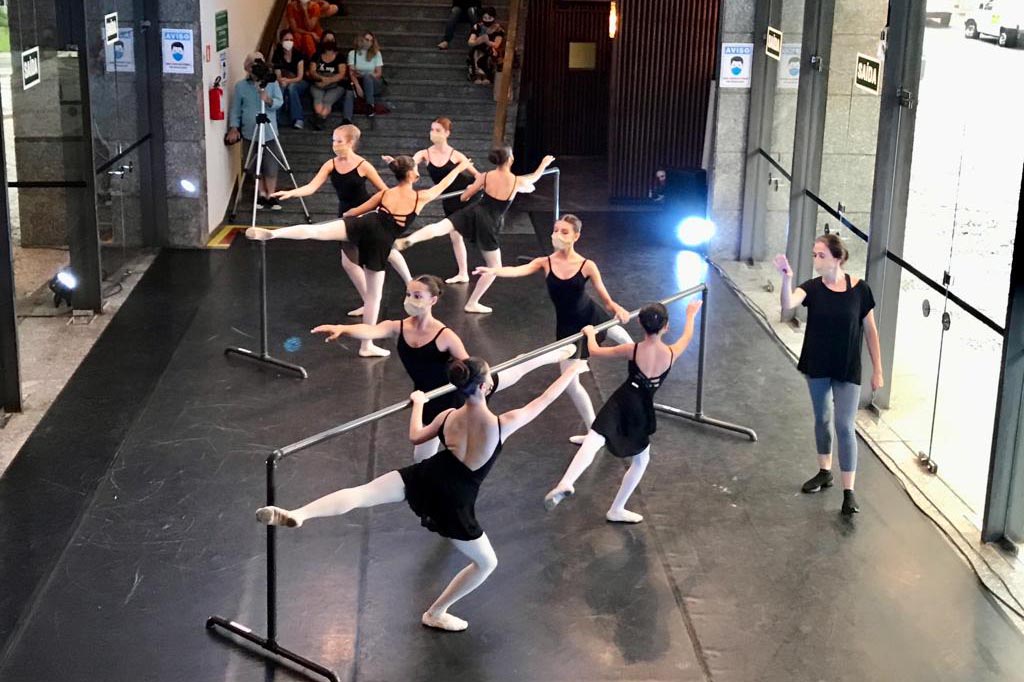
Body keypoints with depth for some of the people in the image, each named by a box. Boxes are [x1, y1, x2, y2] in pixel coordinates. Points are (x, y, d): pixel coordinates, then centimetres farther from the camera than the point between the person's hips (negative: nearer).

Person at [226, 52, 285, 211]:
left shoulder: (272, 83, 0)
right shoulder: (240, 86, 0)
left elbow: (280, 102, -5)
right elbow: (235, 109, 1)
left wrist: (269, 100, -25)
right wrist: (234, 128, -9)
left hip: (269, 131, -1)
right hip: (250, 132, 1)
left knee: (271, 167, -1)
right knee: (255, 167, 8)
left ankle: (271, 195, 12)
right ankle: (262, 194, 23)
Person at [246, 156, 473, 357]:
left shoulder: (384, 194, 18)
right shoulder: (420, 197, 11)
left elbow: (354, 212, 27)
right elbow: (442, 186, 29)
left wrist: (344, 215, 50)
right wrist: (460, 167, 44)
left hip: (364, 226, 1)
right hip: (380, 243, -1)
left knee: (314, 231, -14)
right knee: (374, 295, 11)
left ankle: (270, 233, -39)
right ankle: (367, 346, 21)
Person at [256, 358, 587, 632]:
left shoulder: (448, 416, 2)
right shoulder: (502, 424, -10)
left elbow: (415, 437, 19)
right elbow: (543, 401, 2)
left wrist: (418, 403, 36)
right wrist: (572, 371, 16)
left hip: (425, 478, 3)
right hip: (454, 504, -2)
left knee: (360, 493, -12)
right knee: (487, 562, 21)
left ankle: (295, 514, -39)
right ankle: (435, 613, 33)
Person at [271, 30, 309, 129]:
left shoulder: (298, 55, -10)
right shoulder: (277, 55, -4)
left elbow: (300, 77, -15)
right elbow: (278, 76, -8)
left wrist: (288, 81, -32)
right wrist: (281, 81, -32)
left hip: (299, 83, -2)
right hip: (284, 82, 2)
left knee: (291, 87, -35)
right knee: (280, 88, -33)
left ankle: (297, 119, -34)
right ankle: (277, 118, -32)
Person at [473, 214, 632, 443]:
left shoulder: (587, 266, -20)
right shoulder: (545, 263, -17)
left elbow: (606, 298, -15)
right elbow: (517, 270, -35)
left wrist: (616, 308, -39)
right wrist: (493, 270, -55)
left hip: (591, 317, -2)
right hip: (567, 327, 2)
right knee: (569, 382, 15)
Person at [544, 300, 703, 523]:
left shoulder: (633, 350, -6)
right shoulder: (672, 353, -2)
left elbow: (595, 350, 3)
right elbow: (687, 336, 22)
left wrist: (590, 333, 23)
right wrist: (690, 315, 40)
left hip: (621, 404, -2)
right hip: (643, 411, 2)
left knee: (593, 440, -21)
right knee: (641, 460, 24)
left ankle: (565, 484, -49)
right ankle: (616, 510, 28)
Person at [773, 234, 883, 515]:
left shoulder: (859, 289, -11)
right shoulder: (813, 287, -8)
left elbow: (870, 331, -3)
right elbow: (788, 305, -29)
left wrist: (877, 371, -1)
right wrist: (787, 279, -48)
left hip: (848, 369, -3)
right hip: (817, 366, 3)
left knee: (844, 426, -4)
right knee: (822, 419, 18)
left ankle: (849, 492, 0)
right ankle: (824, 472, 37)